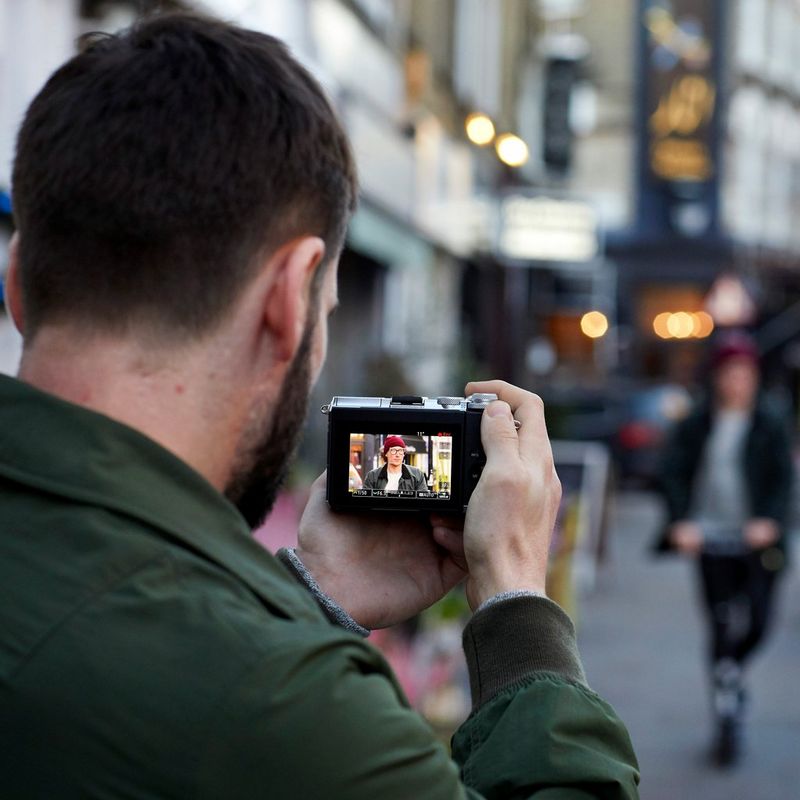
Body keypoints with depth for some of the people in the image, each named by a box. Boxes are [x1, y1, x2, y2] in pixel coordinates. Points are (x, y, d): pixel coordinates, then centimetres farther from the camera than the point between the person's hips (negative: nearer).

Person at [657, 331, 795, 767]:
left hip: (757, 539, 0)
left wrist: (769, 521, -18)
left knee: (757, 622, -3)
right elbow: (672, 472, 1)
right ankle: (726, 715, 5)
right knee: (721, 627, -3)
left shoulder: (770, 425, 3)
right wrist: (680, 521, -13)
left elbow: (783, 478, -1)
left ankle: (729, 673, 30)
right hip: (711, 538, 0)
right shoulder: (696, 424, 4)